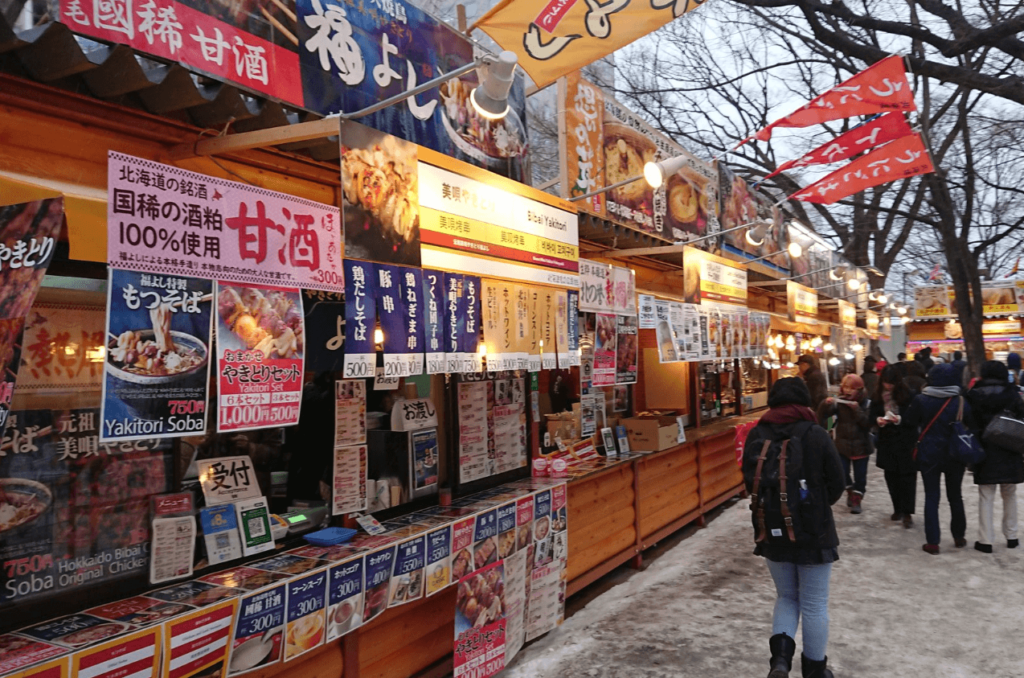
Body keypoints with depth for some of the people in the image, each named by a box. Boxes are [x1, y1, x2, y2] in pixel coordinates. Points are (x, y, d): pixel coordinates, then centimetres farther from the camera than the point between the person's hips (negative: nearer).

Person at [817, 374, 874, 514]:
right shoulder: (839, 402, -2)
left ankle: (856, 499, 22)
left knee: (860, 475, 5)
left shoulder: (865, 403, -5)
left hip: (861, 446, -1)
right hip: (842, 445, 1)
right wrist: (826, 404, -31)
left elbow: (868, 424, -14)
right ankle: (850, 490, 25)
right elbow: (823, 415, -11)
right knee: (841, 473, -4)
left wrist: (857, 410, -25)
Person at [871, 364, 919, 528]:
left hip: (906, 443, -4)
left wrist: (900, 420, -25)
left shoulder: (910, 395, -11)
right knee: (891, 477, 11)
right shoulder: (878, 395, 2)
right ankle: (898, 509, 25)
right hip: (886, 443, 4)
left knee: (907, 477, 0)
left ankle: (907, 513, 5)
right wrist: (878, 420, -15)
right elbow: (872, 415, 6)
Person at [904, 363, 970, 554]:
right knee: (955, 496, 17)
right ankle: (959, 537, 29)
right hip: (955, 454, 2)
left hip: (929, 454, -2)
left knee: (931, 497, 3)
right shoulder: (961, 402, -6)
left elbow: (911, 421, 1)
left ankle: (933, 542, 3)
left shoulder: (921, 400, -11)